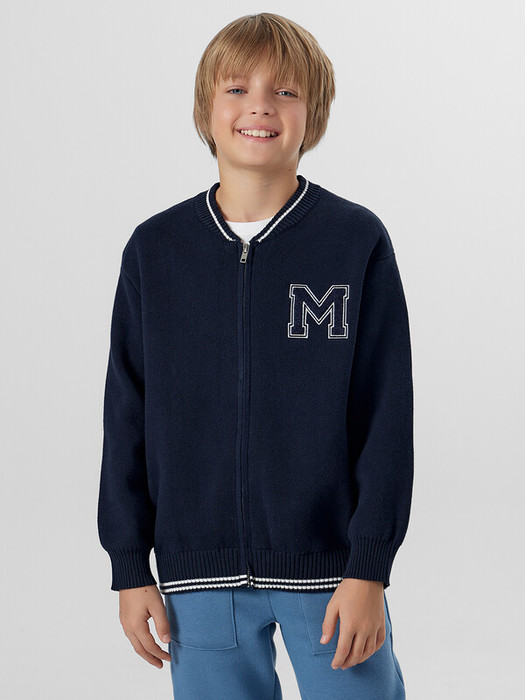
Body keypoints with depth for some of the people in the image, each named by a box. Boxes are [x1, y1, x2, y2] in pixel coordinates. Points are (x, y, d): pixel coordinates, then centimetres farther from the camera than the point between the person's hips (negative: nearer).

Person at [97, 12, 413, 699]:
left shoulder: (358, 242, -3)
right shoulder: (154, 250, 3)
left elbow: (387, 416, -3)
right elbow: (127, 417, 7)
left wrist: (368, 568, -7)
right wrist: (130, 567, 4)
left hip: (329, 565, -2)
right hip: (200, 571, 2)